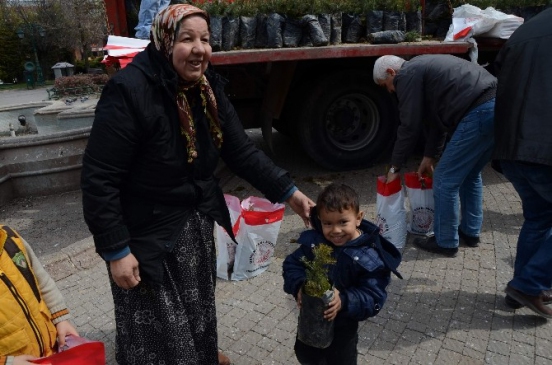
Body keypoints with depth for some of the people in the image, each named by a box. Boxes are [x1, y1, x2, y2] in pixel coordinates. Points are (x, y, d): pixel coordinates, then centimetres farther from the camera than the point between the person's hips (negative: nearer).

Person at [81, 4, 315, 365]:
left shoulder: (209, 88, -3)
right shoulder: (129, 91, -24)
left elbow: (242, 151, -1)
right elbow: (99, 179, -22)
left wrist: (289, 191, -9)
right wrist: (116, 251, -20)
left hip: (197, 226, 7)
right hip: (148, 235, -6)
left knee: (199, 314, 26)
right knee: (160, 335, 11)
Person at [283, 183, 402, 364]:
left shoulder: (369, 256, -25)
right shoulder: (312, 241, -16)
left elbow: (373, 298, -24)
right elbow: (292, 265, -9)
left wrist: (344, 302, -41)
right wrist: (299, 286, -30)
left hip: (343, 325, -3)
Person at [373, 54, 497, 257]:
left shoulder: (407, 75, -2)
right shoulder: (422, 68, 28)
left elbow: (409, 127, -4)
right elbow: (435, 117, 31)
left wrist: (395, 167, 7)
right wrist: (429, 156, 33)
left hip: (480, 113, -10)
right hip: (497, 105, 10)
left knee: (445, 180, 1)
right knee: (470, 174, 24)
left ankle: (445, 242, 15)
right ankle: (470, 232, 35)